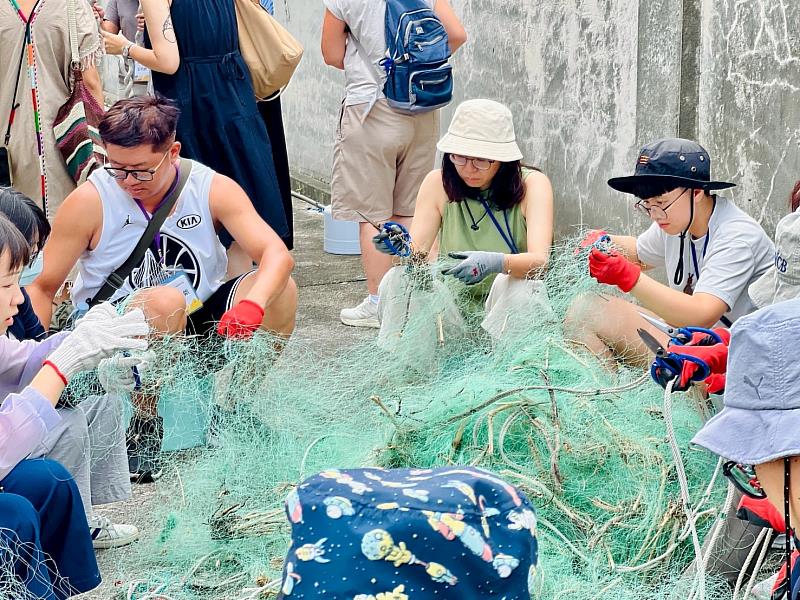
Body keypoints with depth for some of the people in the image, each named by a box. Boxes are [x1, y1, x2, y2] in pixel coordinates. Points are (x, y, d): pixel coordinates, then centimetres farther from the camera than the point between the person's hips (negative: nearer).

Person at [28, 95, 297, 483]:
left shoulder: (213, 189, -9)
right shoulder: (89, 201, -13)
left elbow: (277, 254, -20)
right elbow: (42, 287, -8)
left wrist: (251, 305, -41)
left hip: (199, 327, 3)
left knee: (279, 291, -22)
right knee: (164, 301, -37)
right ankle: (143, 422, -13)